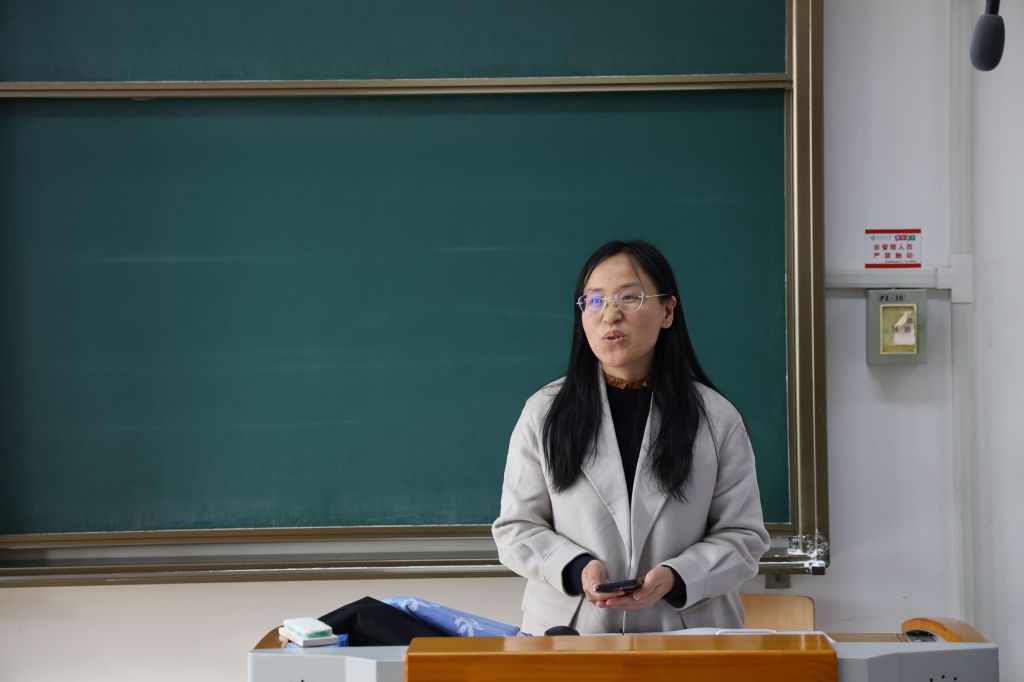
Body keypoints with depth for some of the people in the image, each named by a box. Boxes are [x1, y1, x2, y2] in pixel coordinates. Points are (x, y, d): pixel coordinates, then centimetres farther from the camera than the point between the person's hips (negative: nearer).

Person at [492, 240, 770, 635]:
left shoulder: (717, 418, 9)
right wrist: (575, 569, -10)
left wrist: (674, 577, -11)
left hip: (687, 630, 0)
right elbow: (516, 528, 10)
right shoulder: (544, 413, 10)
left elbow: (743, 535, 8)